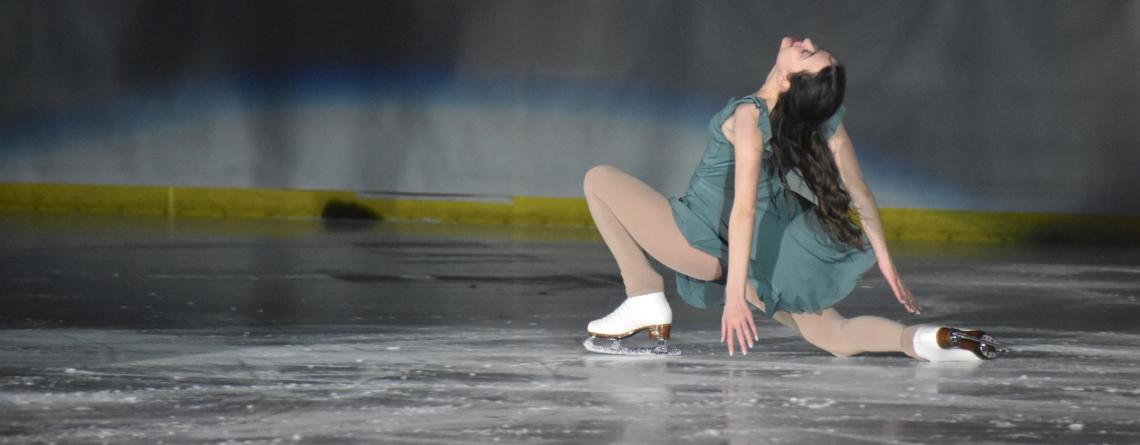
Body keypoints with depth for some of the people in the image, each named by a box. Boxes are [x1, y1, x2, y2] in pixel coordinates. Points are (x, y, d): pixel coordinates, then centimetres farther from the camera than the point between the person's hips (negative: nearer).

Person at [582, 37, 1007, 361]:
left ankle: (646, 299, -4)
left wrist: (736, 292, -35)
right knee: (835, 337, 15)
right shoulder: (826, 117, -8)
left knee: (599, 180, 3)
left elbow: (745, 206, -32)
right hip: (771, 253, 6)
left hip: (707, 245, -6)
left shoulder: (749, 115, -25)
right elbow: (859, 190, 0)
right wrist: (885, 260, 10)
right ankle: (927, 339, -16)